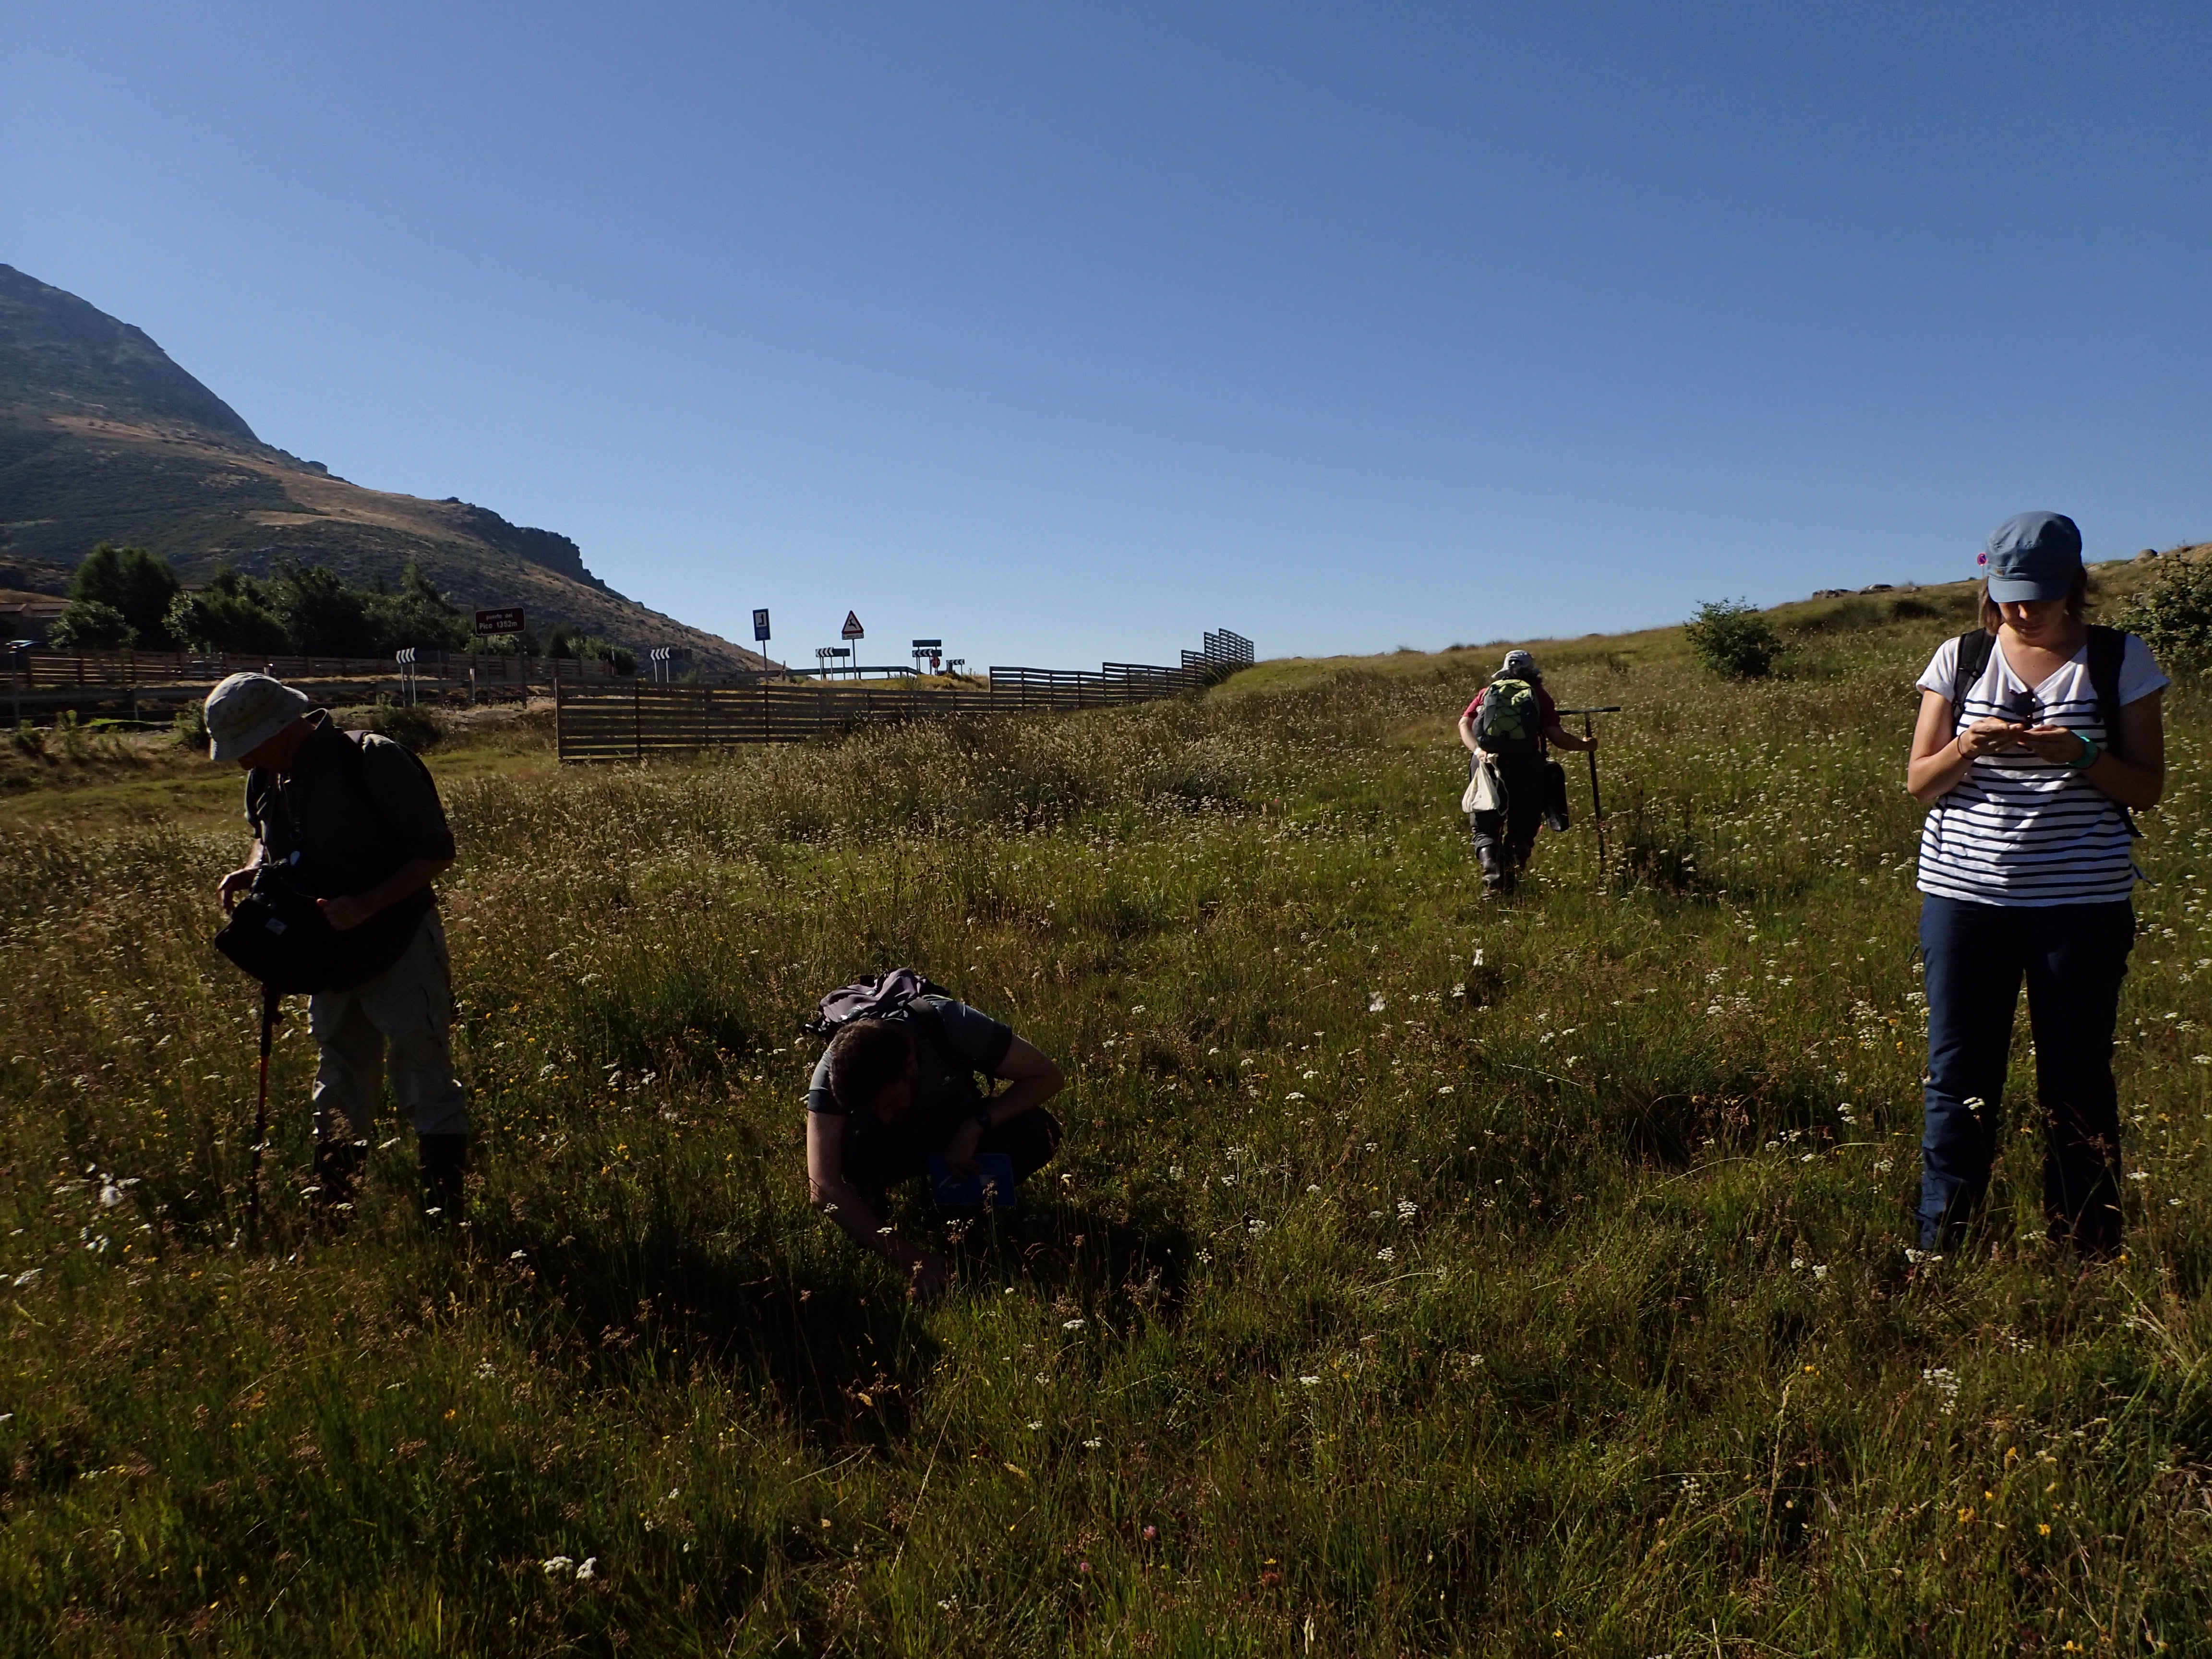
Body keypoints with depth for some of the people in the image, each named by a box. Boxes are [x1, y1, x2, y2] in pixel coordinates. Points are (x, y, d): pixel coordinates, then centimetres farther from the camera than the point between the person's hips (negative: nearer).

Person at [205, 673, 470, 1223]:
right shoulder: (266, 778, 2)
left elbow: (436, 852, -17)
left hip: (400, 949, -7)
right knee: (339, 1097, 16)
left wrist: (367, 905, -27)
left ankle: (446, 1216, 7)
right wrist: (252, 869, -1)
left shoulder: (374, 761, -19)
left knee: (426, 1085, -1)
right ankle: (330, 1217, 26)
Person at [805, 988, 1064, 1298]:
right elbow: (823, 1187, -39)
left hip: (958, 1134, 2)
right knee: (859, 1139, -38)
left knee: (1038, 1132, -29)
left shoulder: (949, 1023, -33)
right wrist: (910, 1258, -47)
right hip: (892, 1148, -1)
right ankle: (867, 1203, -6)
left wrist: (975, 1127, -35)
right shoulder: (835, 1071, -33)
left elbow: (1047, 1076, -24)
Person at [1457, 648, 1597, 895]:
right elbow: (1556, 735, 2)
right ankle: (1510, 879, -2)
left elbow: (1464, 724, 2)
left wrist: (1478, 751, -9)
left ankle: (1490, 867, -15)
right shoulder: (1539, 695, 11)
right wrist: (1584, 744, 17)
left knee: (1485, 827, 10)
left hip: (1487, 762, 1)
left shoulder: (1488, 692, 17)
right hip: (1525, 764, -1)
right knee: (1522, 828, 13)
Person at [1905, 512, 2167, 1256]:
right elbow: (1919, 780, 5)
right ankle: (1940, 1250, 13)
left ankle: (2088, 1252, 17)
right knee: (1959, 1078, 4)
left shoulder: (2119, 659, 3)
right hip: (1965, 895, 1)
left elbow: (2147, 787, 2)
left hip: (2083, 902, -1)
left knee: (2077, 1081, 5)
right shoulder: (1960, 658, 6)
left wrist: (2082, 755, -17)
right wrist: (1968, 746, -15)